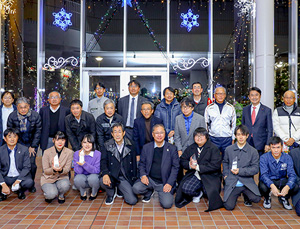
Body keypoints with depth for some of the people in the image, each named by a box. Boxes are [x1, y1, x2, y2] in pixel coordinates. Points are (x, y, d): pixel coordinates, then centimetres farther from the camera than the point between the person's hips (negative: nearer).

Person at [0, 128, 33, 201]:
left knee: (29, 182, -32)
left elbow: (26, 167, -8)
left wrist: (18, 181, -23)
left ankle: (21, 191, 6)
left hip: (20, 176, 0)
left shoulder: (24, 149, -4)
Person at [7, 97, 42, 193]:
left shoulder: (35, 115, -11)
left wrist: (32, 147, -5)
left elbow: (38, 132, -5)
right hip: (18, 143, 1)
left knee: (31, 163, -7)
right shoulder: (12, 116, -8)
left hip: (32, 143, -1)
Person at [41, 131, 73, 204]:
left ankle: (61, 195, 3)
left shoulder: (69, 152, -6)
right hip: (48, 178, -1)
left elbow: (67, 169, -7)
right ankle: (48, 195, 11)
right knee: (51, 194, -30)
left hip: (62, 177, 1)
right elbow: (45, 170, -7)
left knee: (65, 185, -34)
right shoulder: (47, 152, -8)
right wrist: (53, 169, -31)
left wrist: (61, 170, -32)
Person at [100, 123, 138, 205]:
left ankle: (121, 190, 20)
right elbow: (103, 162, -7)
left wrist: (134, 179, 4)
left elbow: (134, 164, 9)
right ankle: (111, 194, 4)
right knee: (103, 182, -35)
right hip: (112, 176, 0)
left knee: (132, 201, -16)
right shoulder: (107, 146, 2)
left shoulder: (130, 147, 5)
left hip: (125, 178, 1)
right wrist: (105, 174, -27)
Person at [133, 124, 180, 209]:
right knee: (136, 188, -25)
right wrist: (143, 175, -8)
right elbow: (141, 164, 12)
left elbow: (175, 167, 1)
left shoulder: (172, 148, 2)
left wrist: (169, 183, -10)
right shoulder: (146, 147, 8)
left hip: (164, 182, -1)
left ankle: (161, 193, 16)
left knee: (167, 204, -20)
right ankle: (149, 192, 10)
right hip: (150, 179, 2)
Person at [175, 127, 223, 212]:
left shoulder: (213, 148, -5)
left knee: (212, 193, -27)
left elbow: (215, 165, -15)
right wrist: (189, 164, -14)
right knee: (185, 188, -22)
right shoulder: (190, 148, 13)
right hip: (194, 175, 4)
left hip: (210, 176, -3)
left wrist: (198, 167, -18)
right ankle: (198, 193, 14)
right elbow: (182, 160, 10)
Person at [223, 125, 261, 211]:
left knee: (256, 199, -25)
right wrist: (225, 175, 8)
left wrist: (240, 171, -13)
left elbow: (255, 169, -4)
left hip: (247, 182, 0)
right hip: (231, 183, 1)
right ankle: (236, 195, 21)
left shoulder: (253, 151, 0)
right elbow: (225, 163, 23)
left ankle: (246, 194, 13)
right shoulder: (228, 149, 8)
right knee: (229, 206, -14)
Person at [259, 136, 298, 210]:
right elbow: (264, 175, -28)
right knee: (263, 187, -35)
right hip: (268, 181, -2)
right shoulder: (264, 158, -18)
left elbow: (292, 175, -19)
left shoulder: (287, 158, -12)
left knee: (295, 187, -26)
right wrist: (272, 186, -48)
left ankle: (283, 198, 9)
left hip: (282, 181, 2)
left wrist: (287, 187, -41)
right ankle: (267, 198, 5)